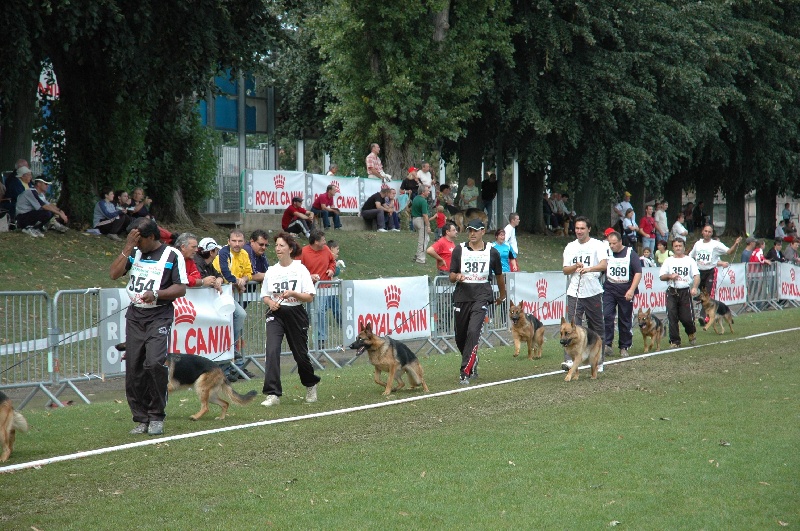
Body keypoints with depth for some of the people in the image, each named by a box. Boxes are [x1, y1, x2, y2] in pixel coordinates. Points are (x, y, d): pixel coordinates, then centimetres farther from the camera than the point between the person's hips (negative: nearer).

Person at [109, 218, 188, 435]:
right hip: (134, 316, 5)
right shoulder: (134, 253, 13)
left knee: (154, 363, -21)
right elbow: (114, 273, 2)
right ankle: (141, 419, 10)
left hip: (159, 316, -5)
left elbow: (181, 288, -3)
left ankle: (157, 417, -7)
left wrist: (156, 295, -17)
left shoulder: (171, 255, 0)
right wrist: (128, 248, -4)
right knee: (133, 369, 1)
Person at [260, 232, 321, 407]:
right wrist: (270, 302, -7)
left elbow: (310, 297, -5)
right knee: (272, 350, -18)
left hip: (296, 314, -2)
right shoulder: (271, 271, 7)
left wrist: (293, 293, -21)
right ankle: (273, 394, -20)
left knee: (300, 353, 7)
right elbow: (265, 295, 15)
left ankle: (310, 385, 37)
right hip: (276, 314, 2)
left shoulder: (300, 269, -2)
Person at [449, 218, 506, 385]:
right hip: (462, 296, 3)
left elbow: (499, 275, 19)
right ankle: (472, 362, 38)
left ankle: (465, 373, -19)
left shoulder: (492, 252, 4)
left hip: (482, 297, -2)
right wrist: (457, 276, -18)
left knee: (473, 332, -19)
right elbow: (451, 276, 6)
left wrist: (502, 295, 30)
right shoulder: (459, 250, 5)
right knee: (460, 337, 9)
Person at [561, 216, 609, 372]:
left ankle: (599, 361, 19)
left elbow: (604, 265, -16)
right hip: (574, 293, 2)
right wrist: (575, 267, -10)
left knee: (597, 327, 7)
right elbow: (565, 270, 11)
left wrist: (589, 269, -34)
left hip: (593, 292, -2)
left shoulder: (598, 245, 0)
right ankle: (569, 360, -20)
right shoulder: (570, 247, 13)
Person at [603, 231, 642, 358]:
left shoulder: (630, 253, -2)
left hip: (626, 291, -1)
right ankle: (607, 344, -11)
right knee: (606, 316, -15)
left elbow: (638, 272, -5)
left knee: (625, 320, 4)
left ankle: (624, 347, 14)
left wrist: (632, 290, -14)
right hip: (609, 290, 1)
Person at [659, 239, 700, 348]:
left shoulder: (690, 260, 7)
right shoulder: (668, 261, 13)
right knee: (672, 317, -6)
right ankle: (674, 341, 3)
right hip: (672, 292, 1)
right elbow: (661, 276, 11)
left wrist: (694, 287, -21)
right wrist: (670, 276, -10)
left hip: (685, 291, -1)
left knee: (687, 317, -4)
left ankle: (691, 333, 28)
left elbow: (696, 275, -3)